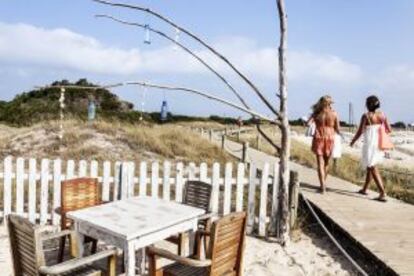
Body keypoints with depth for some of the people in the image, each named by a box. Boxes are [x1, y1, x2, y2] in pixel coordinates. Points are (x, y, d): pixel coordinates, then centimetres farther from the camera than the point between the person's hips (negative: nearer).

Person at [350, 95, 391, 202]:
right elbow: (389, 130, 6)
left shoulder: (366, 116, -12)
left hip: (369, 144, -6)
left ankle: (383, 194, -9)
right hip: (379, 144, 6)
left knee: (373, 169, -3)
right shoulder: (382, 115, 3)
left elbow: (360, 132, -11)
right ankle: (364, 189, 32)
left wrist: (353, 141, 5)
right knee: (370, 166, 20)